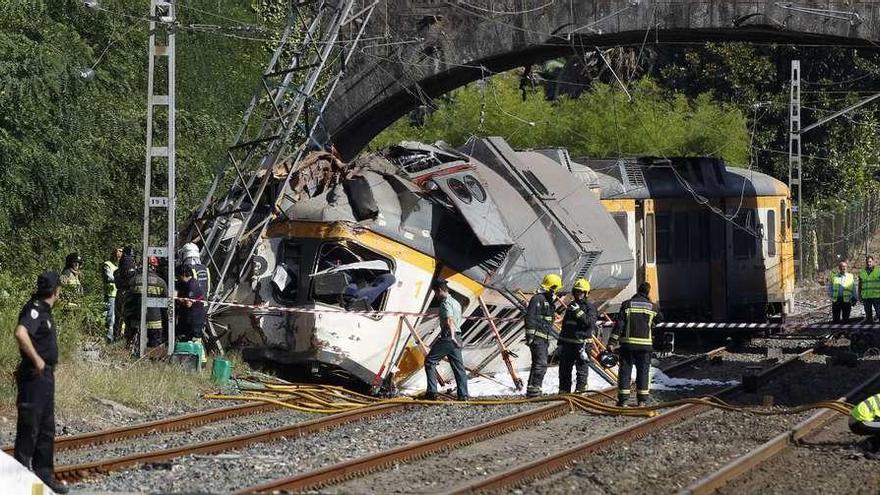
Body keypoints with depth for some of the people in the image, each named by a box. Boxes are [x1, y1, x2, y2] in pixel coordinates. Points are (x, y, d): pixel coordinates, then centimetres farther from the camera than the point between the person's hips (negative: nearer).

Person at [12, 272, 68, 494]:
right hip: (33, 376, -10)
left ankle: (44, 475, 22)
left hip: (46, 376, 10)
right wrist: (36, 359, -28)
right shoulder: (35, 310, -17)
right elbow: (21, 333, -35)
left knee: (46, 431, 15)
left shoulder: (44, 310, 14)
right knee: (29, 428, -5)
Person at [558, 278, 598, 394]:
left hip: (582, 342, -7)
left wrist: (578, 312, -23)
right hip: (568, 341, 7)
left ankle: (580, 389, -3)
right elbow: (564, 325, 22)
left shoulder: (590, 307, -3)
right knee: (564, 368, 10)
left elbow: (589, 322, -18)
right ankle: (564, 390, 18)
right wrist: (561, 342, 20)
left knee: (582, 368, -5)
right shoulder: (571, 305, 17)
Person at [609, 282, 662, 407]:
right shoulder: (652, 307, 3)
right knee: (643, 371, 8)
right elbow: (659, 319, 19)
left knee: (625, 371, 4)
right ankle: (642, 400, 6)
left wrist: (612, 342, -5)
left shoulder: (627, 305, -2)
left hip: (628, 343, -1)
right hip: (645, 344, 1)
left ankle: (623, 400, 1)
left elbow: (619, 324, -6)